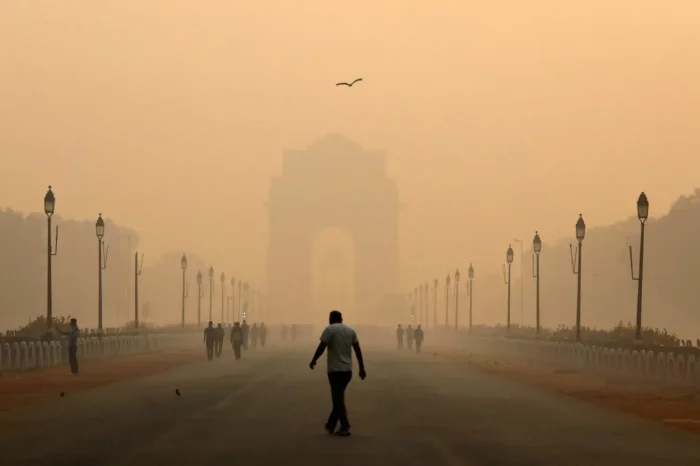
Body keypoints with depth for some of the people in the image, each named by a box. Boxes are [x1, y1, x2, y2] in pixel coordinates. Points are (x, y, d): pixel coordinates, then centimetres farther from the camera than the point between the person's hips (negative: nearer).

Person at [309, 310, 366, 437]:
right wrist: (362, 368, 9)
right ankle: (331, 425, 23)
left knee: (338, 399, -3)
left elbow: (321, 347, -12)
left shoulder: (329, 329, -7)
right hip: (348, 370, 6)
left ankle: (345, 427, -9)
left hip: (335, 369, -6)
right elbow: (358, 350, 7)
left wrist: (313, 361, 3)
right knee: (338, 397, 16)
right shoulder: (350, 330, 10)